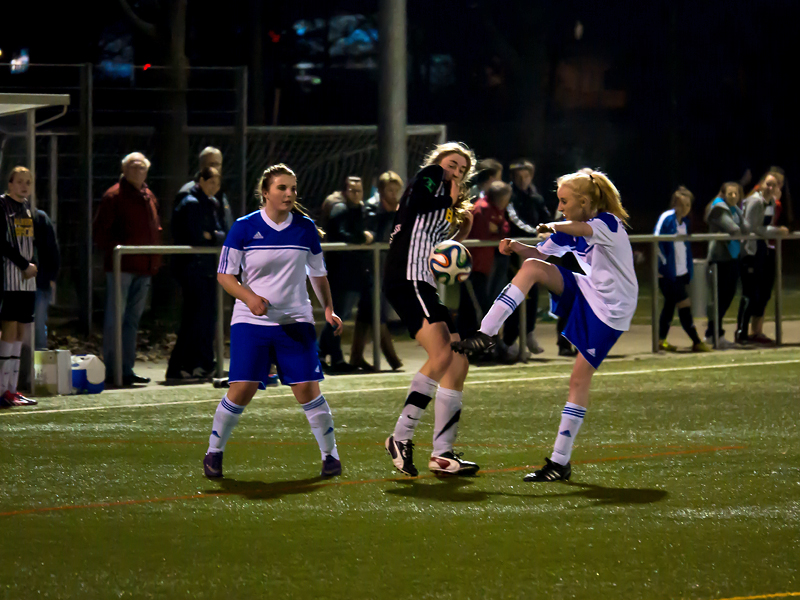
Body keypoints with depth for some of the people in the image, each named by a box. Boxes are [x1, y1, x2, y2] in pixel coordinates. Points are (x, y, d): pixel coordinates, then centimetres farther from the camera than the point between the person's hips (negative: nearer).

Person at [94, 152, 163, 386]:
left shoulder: (149, 197, 16)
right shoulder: (114, 196, -6)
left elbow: (155, 230, 23)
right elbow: (100, 231, -8)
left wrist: (154, 261, 11)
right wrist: (114, 250, -16)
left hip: (143, 268, 7)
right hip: (121, 267, -7)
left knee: (133, 319, 11)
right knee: (115, 319, -5)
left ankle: (127, 369, 16)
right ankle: (111, 371, -3)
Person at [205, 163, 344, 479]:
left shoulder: (305, 228, 3)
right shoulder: (244, 228, -4)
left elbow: (318, 273, 16)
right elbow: (224, 274, -2)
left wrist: (329, 309, 7)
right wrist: (250, 297, -18)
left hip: (295, 322, 2)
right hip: (251, 322, -2)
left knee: (307, 388, -6)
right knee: (242, 389, -10)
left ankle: (330, 454, 9)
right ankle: (214, 452, 9)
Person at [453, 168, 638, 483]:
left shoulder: (609, 223, -20)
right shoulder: (568, 231, 5)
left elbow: (585, 230, -42)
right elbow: (540, 253, 10)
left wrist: (554, 227, -59)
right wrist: (516, 246, -11)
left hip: (609, 309, -7)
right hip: (582, 292, 7)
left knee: (579, 380, -8)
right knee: (532, 267, -12)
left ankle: (561, 461, -3)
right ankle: (486, 334, -15)